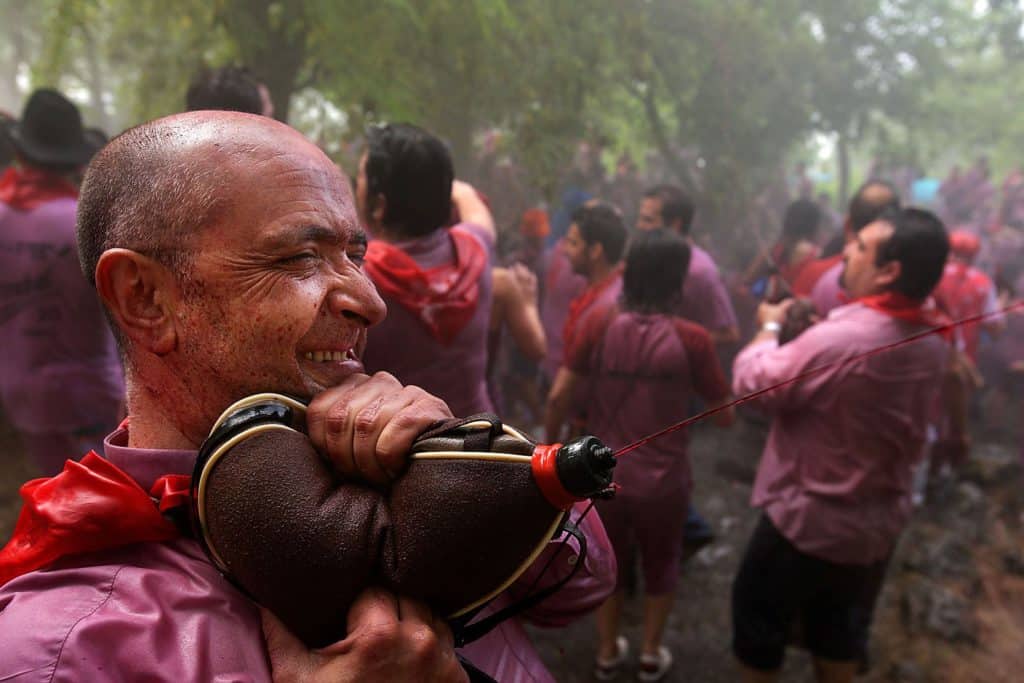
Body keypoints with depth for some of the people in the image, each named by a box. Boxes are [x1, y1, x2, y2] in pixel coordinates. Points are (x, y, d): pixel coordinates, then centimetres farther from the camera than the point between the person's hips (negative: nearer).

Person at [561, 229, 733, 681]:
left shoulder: (600, 325, -13)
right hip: (663, 480, -1)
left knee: (608, 562, 26)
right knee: (661, 565, 26)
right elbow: (725, 417, -7)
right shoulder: (692, 339, -16)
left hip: (603, 476, 2)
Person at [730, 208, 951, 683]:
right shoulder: (934, 340, -4)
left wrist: (769, 328, -4)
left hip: (810, 520, -7)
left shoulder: (838, 340, -33)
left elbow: (753, 384, -21)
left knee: (759, 618, 18)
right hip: (881, 522, 7)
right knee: (840, 630, 26)